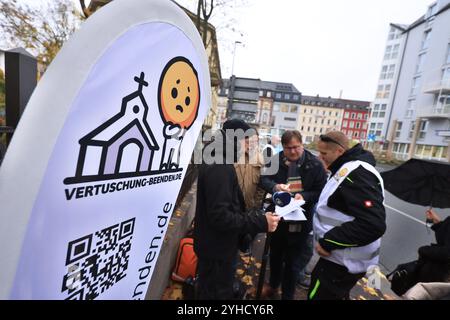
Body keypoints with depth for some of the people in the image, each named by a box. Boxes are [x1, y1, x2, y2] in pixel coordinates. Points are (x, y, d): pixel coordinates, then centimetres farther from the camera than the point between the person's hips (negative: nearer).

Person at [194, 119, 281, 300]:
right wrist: (261, 223, -28)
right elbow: (220, 216, -32)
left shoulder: (213, 161, 4)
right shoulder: (221, 169, -28)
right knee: (218, 293, 15)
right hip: (217, 249, -9)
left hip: (211, 244, 9)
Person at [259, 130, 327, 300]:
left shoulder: (315, 164, -13)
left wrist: (304, 196, -28)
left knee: (293, 262, 16)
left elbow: (321, 192, -10)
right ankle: (273, 285, 53)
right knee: (275, 255, 25)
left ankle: (287, 295, 42)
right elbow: (264, 179, -7)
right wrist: (275, 186, -28)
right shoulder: (276, 160, -10)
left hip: (300, 221, -2)